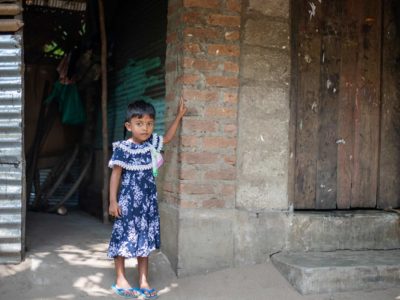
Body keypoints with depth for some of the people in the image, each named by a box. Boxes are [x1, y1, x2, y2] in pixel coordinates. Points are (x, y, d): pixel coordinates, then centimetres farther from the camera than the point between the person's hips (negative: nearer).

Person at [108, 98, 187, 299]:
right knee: (124, 238, 3)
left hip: (148, 200, 5)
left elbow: (168, 138, 22)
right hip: (128, 200, -5)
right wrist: (113, 201, -13)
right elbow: (116, 174, -10)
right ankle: (120, 280, 16)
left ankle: (143, 281, 17)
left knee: (145, 239, 9)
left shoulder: (152, 143, 2)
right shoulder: (123, 148, -13)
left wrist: (179, 116, 17)